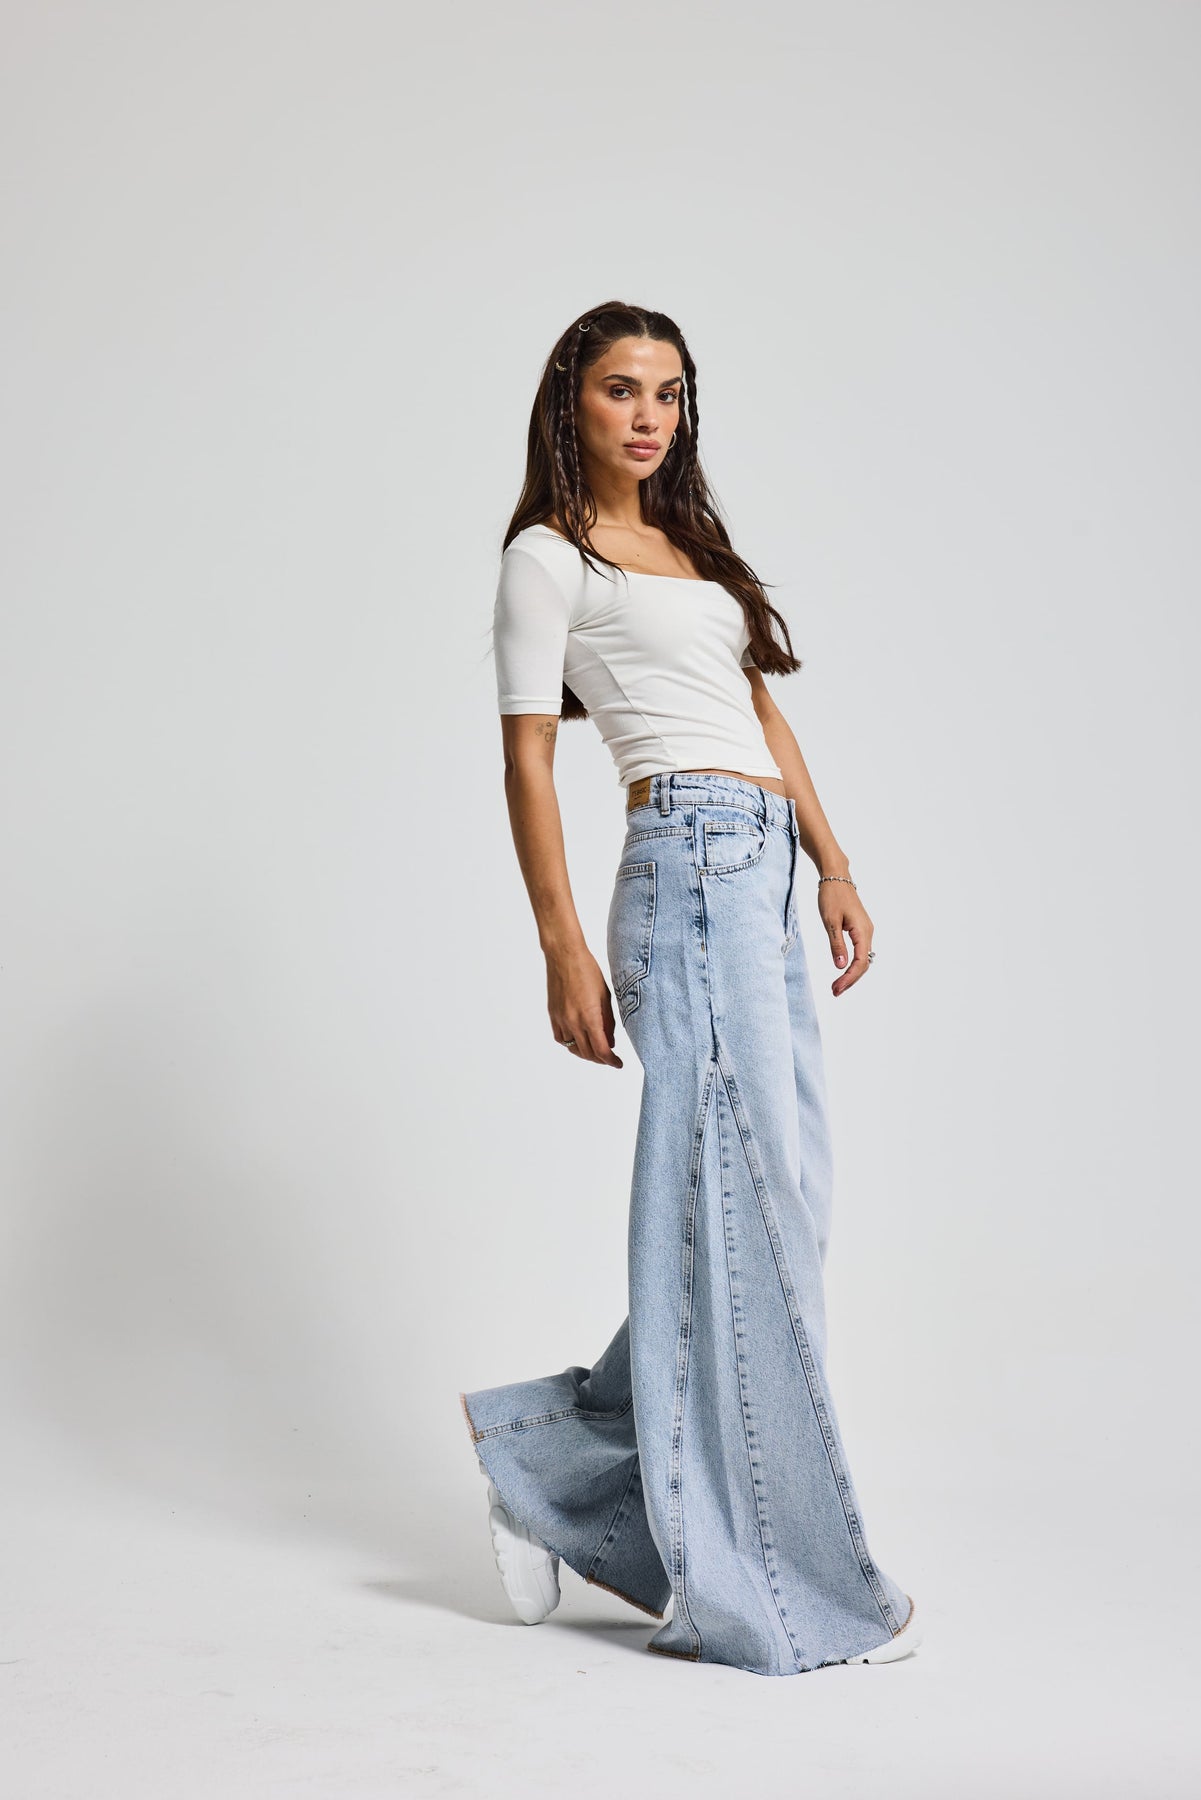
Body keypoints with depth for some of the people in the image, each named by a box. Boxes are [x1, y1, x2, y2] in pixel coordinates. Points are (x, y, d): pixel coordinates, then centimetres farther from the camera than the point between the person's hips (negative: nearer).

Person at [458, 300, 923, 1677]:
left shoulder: (692, 545, 25)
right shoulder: (551, 556, 3)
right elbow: (528, 755, -3)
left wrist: (834, 867, 14)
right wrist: (563, 948, -10)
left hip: (765, 877, 8)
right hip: (693, 864, -8)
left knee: (773, 1205, 5)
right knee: (746, 1212, -8)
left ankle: (551, 1461, 18)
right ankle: (766, 1586, 2)